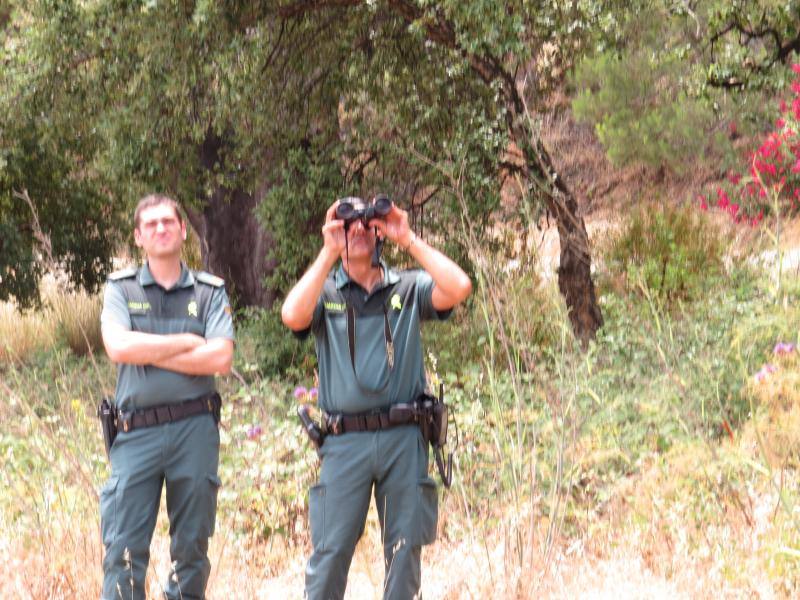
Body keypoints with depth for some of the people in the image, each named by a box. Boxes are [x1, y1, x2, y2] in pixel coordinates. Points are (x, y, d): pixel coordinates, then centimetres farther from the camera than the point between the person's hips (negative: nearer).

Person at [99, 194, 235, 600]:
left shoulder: (210, 292, 8)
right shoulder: (121, 289, 8)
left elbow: (221, 358, -7)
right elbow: (118, 347, -10)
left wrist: (149, 352, -7)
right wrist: (188, 342, -5)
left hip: (195, 429, 1)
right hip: (137, 432, -1)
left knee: (192, 547, 5)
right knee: (123, 549, -7)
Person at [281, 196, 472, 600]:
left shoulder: (408, 288, 11)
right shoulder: (325, 292, 9)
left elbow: (458, 289, -8)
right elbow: (293, 316, -13)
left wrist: (408, 240, -6)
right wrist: (329, 252, -11)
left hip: (404, 440, 1)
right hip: (345, 442, -1)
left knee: (405, 549, 5)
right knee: (330, 551, -4)